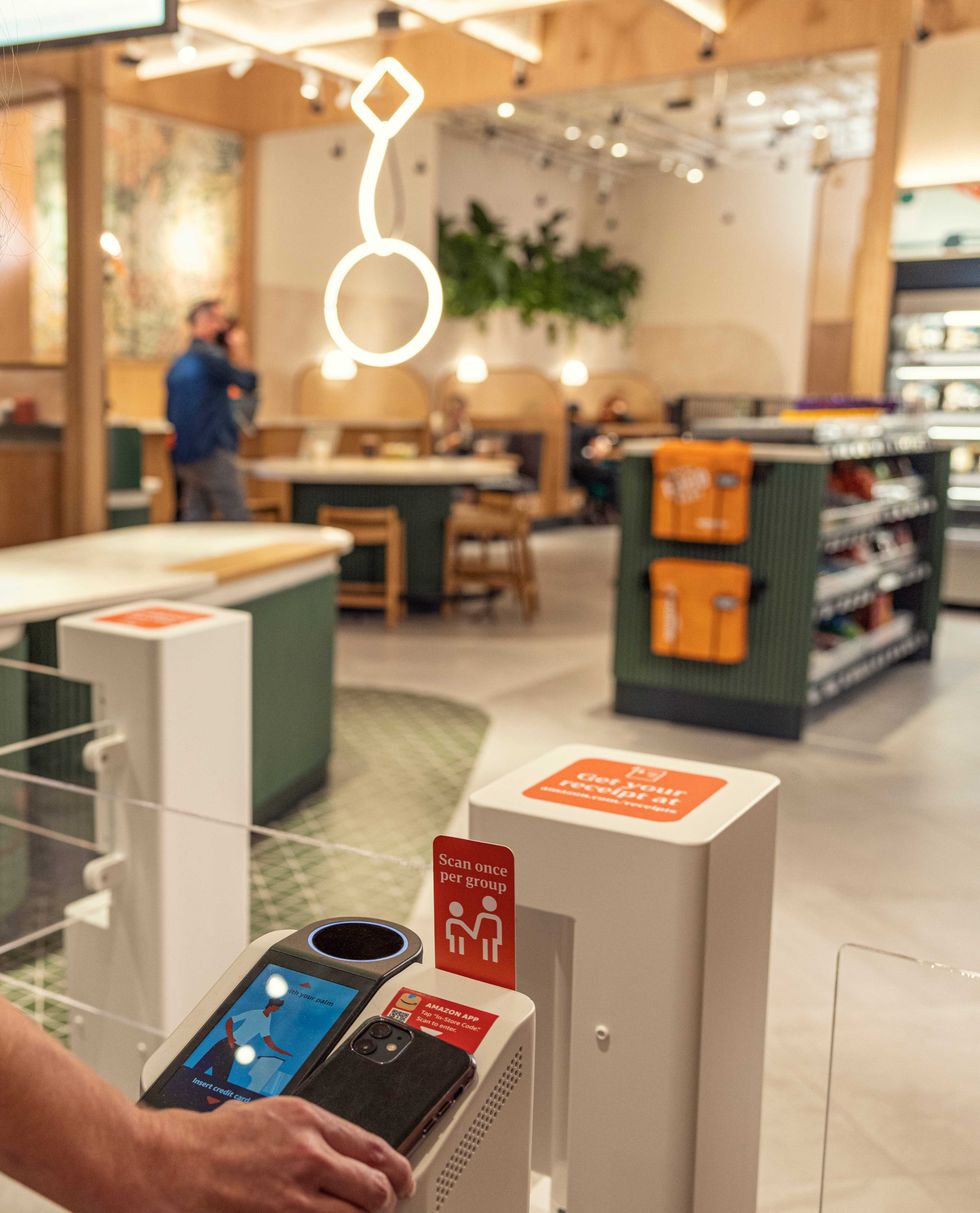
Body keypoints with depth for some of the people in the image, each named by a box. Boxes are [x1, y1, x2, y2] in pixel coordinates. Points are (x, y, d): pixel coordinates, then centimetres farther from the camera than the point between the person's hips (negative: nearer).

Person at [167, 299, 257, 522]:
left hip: (184, 455, 9)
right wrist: (238, 351, 8)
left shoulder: (178, 364, 17)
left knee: (195, 518, 8)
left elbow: (170, 414, 20)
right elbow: (249, 382, -4)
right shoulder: (210, 355, -11)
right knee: (238, 520, -7)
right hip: (213, 451, -9)